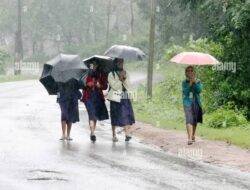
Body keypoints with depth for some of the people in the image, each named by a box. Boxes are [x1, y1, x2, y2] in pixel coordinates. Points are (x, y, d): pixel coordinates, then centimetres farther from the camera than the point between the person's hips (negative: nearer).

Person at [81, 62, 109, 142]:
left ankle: (92, 133, 23)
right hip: (89, 96, -4)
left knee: (95, 115, 10)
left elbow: (105, 86, 8)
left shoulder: (100, 75, 10)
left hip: (98, 96, 4)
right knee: (92, 114, -15)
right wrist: (87, 84, -17)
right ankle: (92, 133, -20)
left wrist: (100, 85, -11)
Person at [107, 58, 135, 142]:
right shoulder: (111, 74, -2)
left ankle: (127, 134, -17)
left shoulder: (126, 73, 10)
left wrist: (125, 78, -12)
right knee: (115, 117, 4)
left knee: (126, 115, -10)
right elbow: (115, 86, -10)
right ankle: (114, 135, 15)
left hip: (125, 98, 3)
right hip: (115, 98, -3)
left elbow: (128, 86, 2)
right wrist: (120, 79, -19)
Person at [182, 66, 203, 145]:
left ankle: (193, 136, 34)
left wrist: (195, 82, -17)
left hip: (196, 103, 3)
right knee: (189, 120, -17)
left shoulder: (198, 81, 7)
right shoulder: (184, 82, 4)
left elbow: (199, 90, -8)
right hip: (188, 103, -3)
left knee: (195, 120, 13)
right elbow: (185, 92, -10)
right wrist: (190, 84, -19)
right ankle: (189, 138, -26)